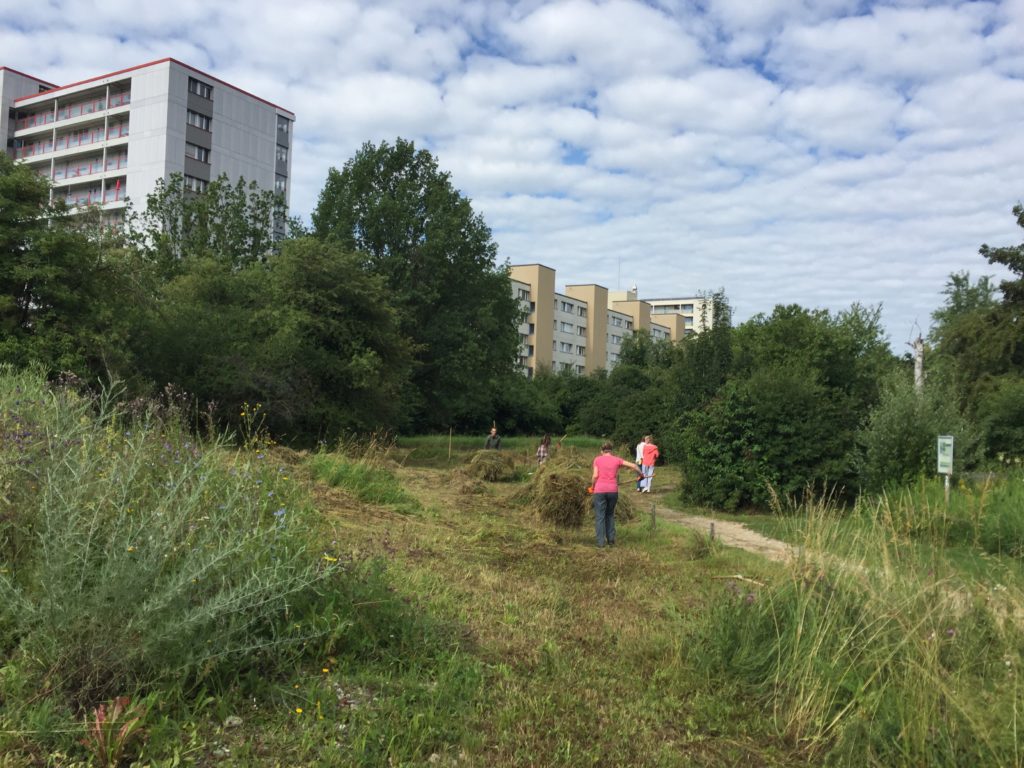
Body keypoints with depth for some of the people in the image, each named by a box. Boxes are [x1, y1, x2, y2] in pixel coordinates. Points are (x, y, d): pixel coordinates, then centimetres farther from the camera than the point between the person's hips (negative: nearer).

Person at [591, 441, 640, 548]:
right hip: (613, 490, 2)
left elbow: (595, 476, -5)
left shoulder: (597, 459, 4)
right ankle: (611, 538, 14)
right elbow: (633, 465, 9)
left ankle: (601, 542, 0)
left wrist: (593, 486, 12)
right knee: (610, 515, 20)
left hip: (600, 490, -2)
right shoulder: (617, 460, 8)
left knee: (600, 516, 4)